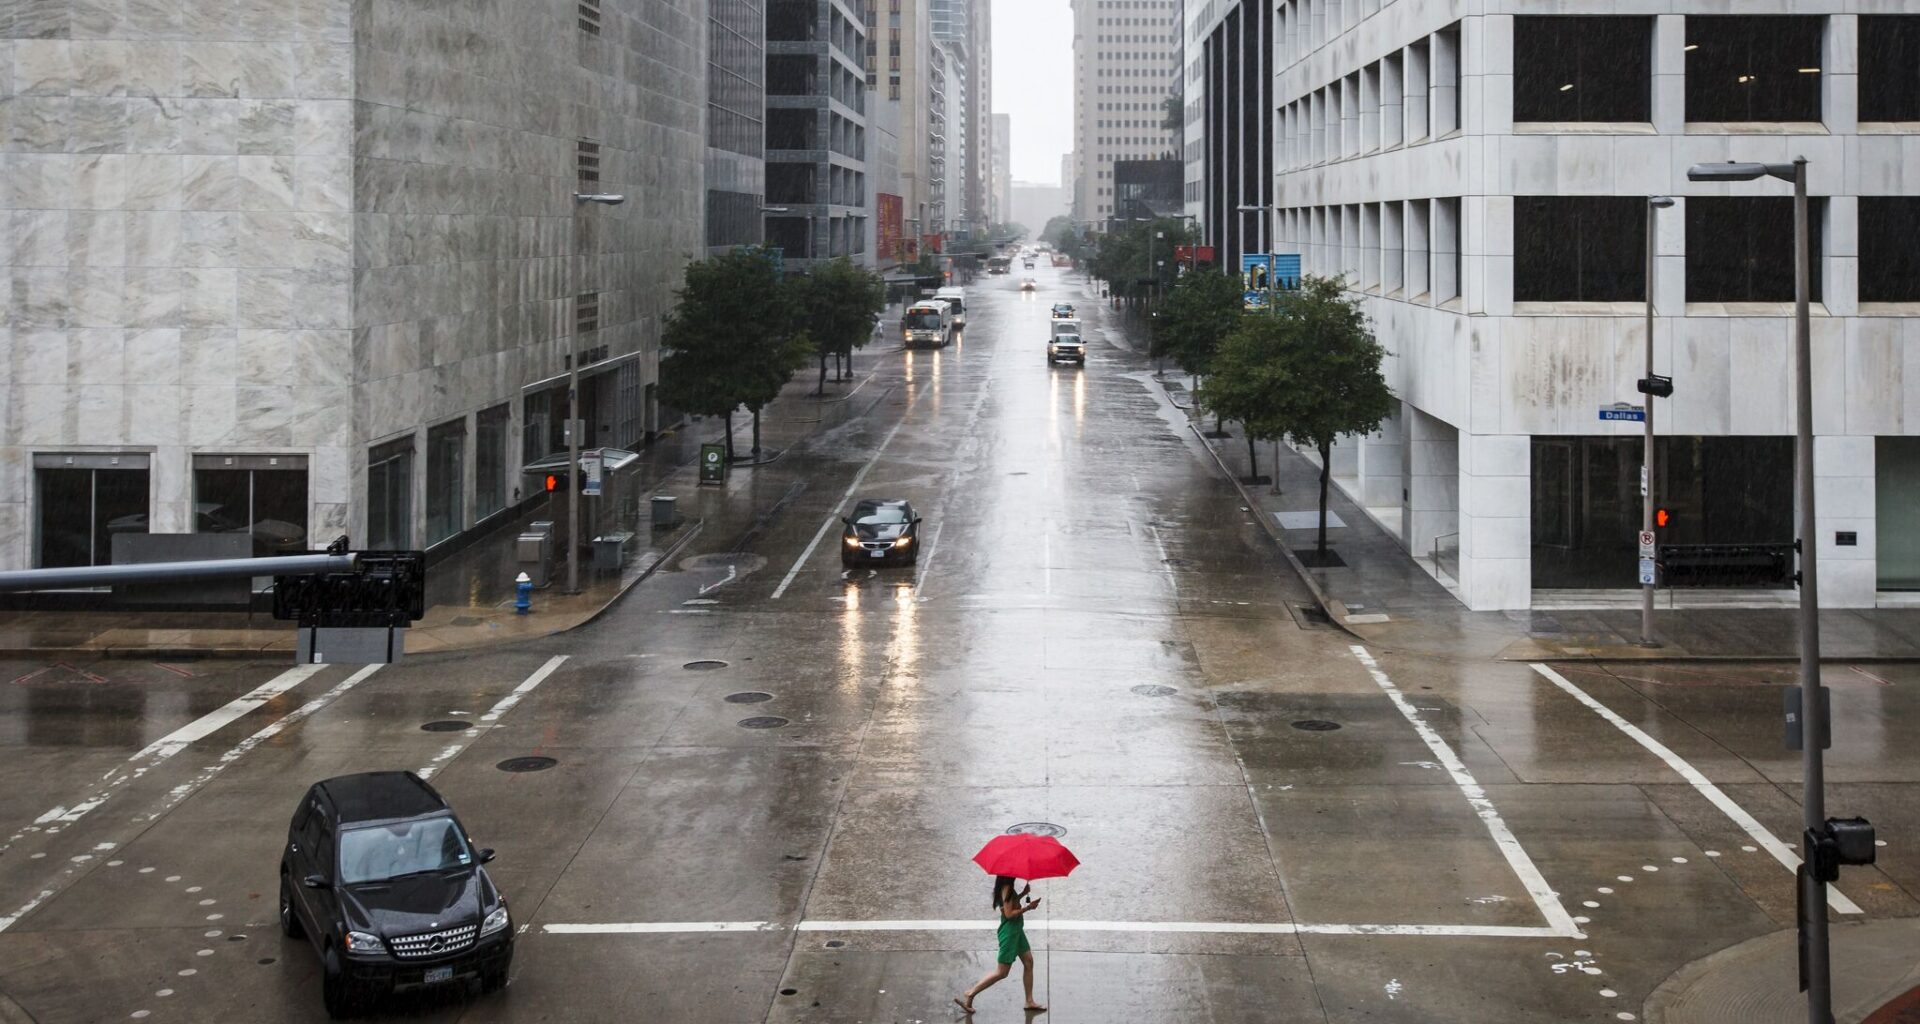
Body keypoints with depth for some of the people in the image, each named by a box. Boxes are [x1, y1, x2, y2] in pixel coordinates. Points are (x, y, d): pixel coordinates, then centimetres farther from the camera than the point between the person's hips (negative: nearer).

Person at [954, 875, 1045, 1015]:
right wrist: (1028, 907, -20)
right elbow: (1009, 914, -24)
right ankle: (969, 995, 0)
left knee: (1029, 962, 12)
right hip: (1009, 931, -10)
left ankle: (1030, 1002, 17)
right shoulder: (1007, 888, -22)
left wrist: (1023, 893, 7)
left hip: (1016, 929, 10)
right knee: (1002, 972, -4)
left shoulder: (1008, 888, 6)